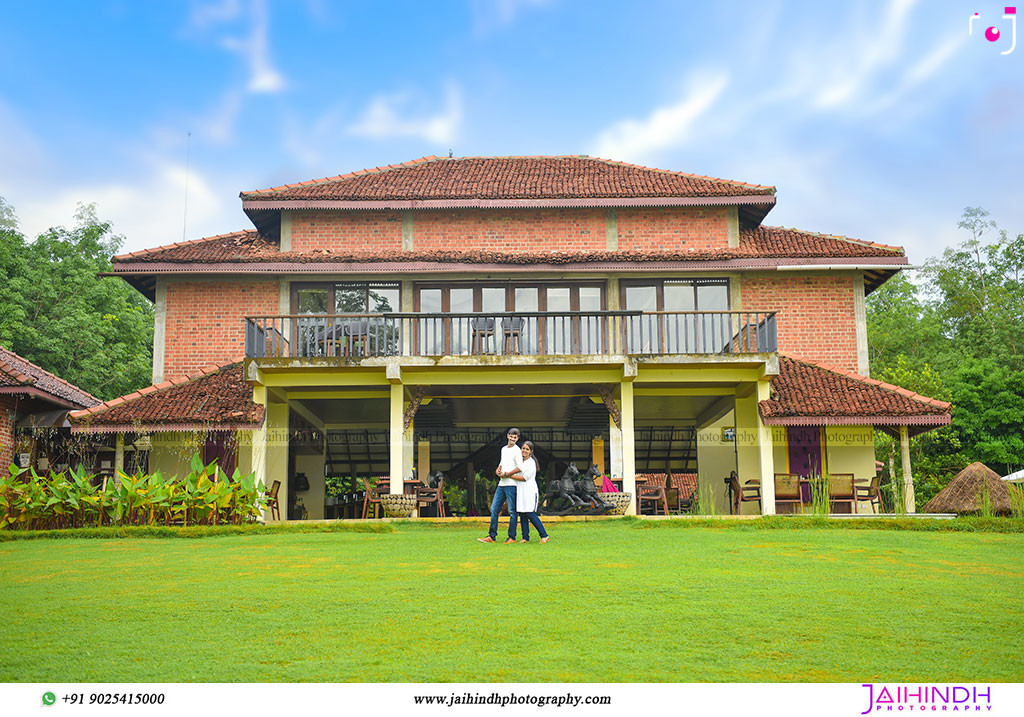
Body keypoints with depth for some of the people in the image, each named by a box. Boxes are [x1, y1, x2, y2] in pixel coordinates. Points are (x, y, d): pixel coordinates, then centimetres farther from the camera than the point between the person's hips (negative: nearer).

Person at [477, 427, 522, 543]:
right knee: (494, 509, 6)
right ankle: (492, 536, 10)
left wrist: (506, 474, -14)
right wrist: (498, 469, 9)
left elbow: (520, 468, -16)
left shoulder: (517, 451, -6)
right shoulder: (504, 449, 18)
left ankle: (512, 537, 1)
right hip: (501, 484, 8)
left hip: (511, 484, -8)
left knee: (512, 511, -3)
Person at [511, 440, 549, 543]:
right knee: (522, 514, 3)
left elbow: (525, 477, -15)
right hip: (520, 491, 7)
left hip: (529, 490, -7)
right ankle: (525, 538, 7)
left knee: (530, 514, -12)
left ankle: (544, 536, -4)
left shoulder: (531, 462, -8)